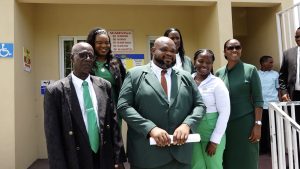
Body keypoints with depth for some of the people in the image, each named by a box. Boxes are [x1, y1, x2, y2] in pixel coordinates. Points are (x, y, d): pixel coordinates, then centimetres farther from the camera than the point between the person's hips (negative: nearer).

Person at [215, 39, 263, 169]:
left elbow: (258, 99, -5)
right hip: (225, 123, 3)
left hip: (246, 122, -2)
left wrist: (258, 124, -10)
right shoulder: (219, 73, 4)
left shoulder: (250, 70, -3)